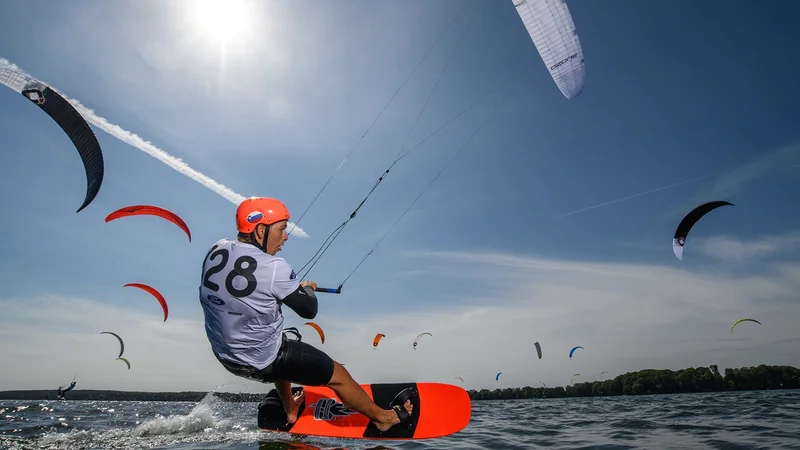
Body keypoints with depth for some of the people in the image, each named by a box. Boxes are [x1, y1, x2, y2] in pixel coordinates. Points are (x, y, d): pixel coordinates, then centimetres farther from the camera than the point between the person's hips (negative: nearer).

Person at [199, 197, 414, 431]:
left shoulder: (216, 250, -8)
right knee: (338, 374, 10)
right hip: (263, 361, -7)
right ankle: (383, 417, 31)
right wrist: (307, 288, 6)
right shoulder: (273, 268, -27)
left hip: (224, 355, 8)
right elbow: (309, 310, -16)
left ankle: (290, 410, 52)